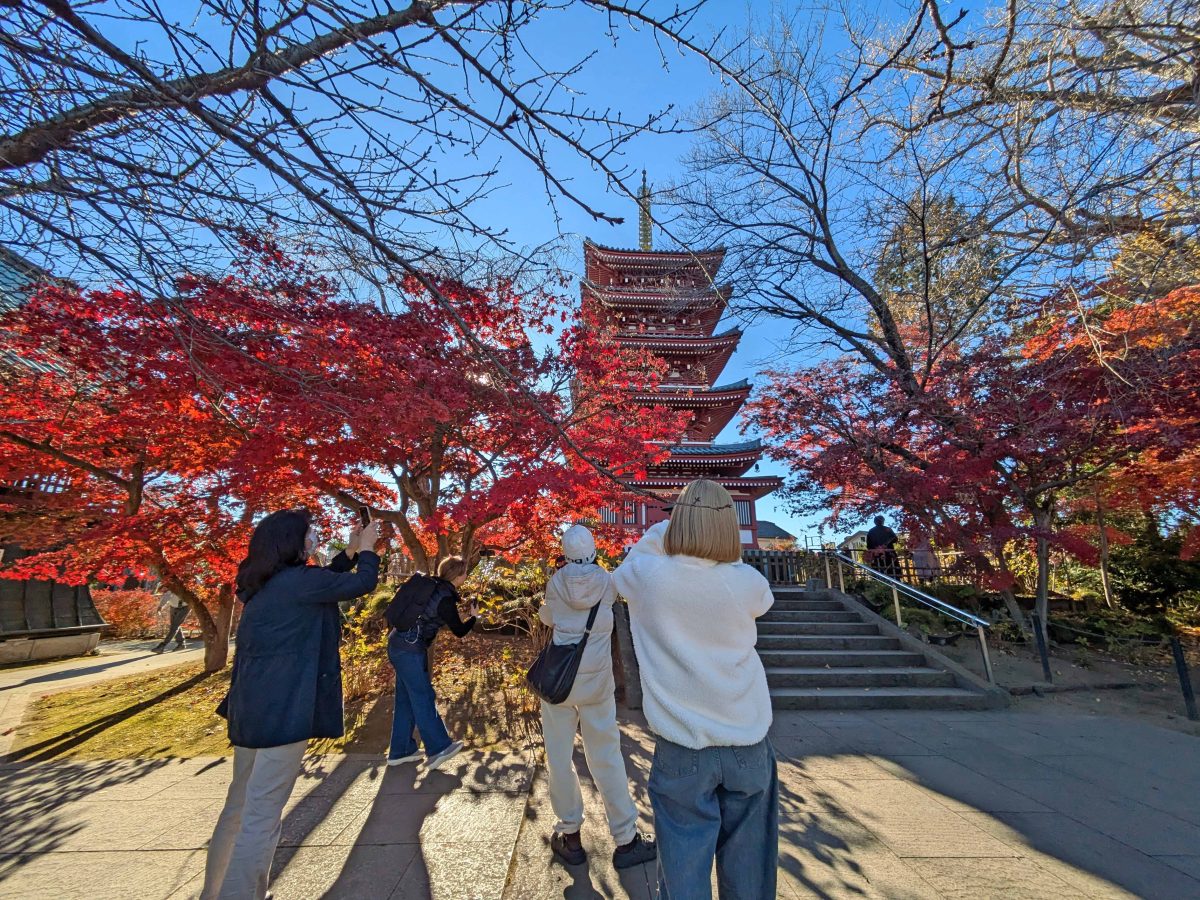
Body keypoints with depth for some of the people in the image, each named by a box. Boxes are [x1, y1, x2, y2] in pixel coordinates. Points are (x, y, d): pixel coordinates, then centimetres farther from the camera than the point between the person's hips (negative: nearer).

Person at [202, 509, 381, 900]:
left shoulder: (264, 584, 9)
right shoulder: (298, 581, -18)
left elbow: (322, 582, 23)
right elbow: (363, 583, -8)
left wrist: (350, 553, 20)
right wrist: (367, 549, 8)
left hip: (250, 708, 10)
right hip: (283, 710, -10)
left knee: (240, 807, 23)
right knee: (261, 817, 0)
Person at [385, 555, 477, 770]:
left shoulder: (429, 585, 6)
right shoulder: (445, 599, -17)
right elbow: (459, 631, -7)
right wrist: (474, 617, 11)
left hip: (399, 644, 9)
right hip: (409, 648, -9)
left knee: (406, 699, 15)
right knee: (423, 697, -1)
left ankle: (400, 751, 23)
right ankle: (438, 749, 8)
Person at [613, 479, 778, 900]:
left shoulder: (648, 577, -14)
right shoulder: (747, 584, -13)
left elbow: (623, 569, 10)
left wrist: (666, 528, 12)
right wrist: (719, 540, 9)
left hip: (682, 750, -1)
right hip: (748, 746, 1)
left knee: (684, 866, 13)